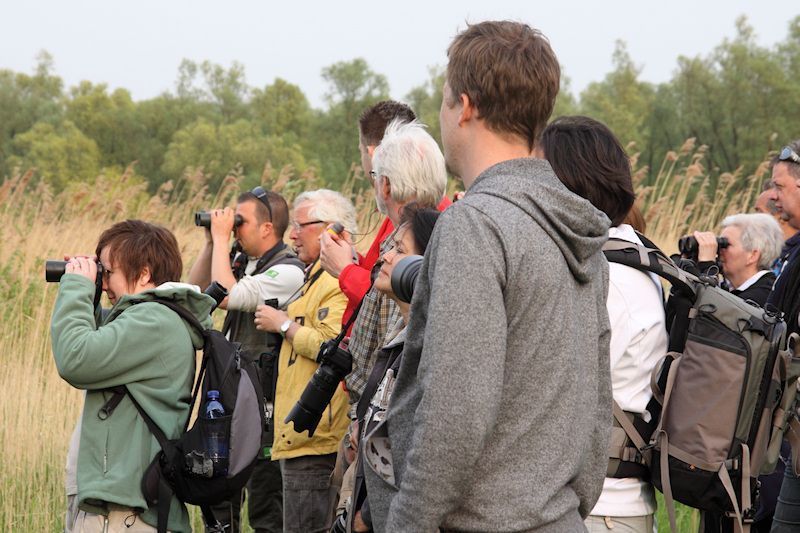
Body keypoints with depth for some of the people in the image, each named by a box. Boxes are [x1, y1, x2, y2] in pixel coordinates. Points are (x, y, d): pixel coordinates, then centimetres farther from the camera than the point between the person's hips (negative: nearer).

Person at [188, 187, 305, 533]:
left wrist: (222, 238, -15)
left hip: (263, 404, -9)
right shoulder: (242, 262, 11)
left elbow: (227, 296, -25)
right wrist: (211, 243, 5)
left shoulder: (287, 272, -15)